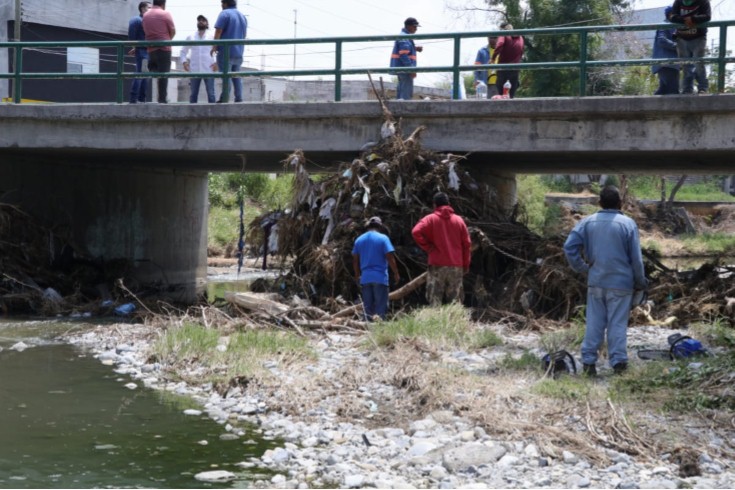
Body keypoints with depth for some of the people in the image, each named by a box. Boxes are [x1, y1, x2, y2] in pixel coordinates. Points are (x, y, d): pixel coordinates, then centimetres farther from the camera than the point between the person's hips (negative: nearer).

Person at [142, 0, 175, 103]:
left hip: (150, 48, 5)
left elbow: (146, 31, 11)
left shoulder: (145, 15, 9)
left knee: (154, 72, 14)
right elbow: (173, 31, -3)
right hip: (163, 48, -5)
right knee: (163, 74, -3)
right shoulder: (165, 14, -6)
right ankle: (162, 99, -6)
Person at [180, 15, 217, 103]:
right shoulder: (190, 37, 13)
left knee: (211, 94, -3)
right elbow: (183, 51, 17)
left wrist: (217, 62, -7)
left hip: (208, 70, -1)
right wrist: (184, 61, -1)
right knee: (193, 94, 3)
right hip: (194, 70, 2)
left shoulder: (211, 37, 8)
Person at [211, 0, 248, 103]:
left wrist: (214, 47, -9)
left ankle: (224, 99, -12)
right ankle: (239, 99, 5)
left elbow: (218, 31, -14)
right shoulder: (242, 16, 16)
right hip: (239, 52, 7)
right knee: (236, 77, 10)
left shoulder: (224, 14, -8)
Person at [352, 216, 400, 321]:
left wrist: (357, 275, 22)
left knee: (368, 307, 10)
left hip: (365, 278, 5)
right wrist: (396, 273, -1)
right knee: (381, 308, -2)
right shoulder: (383, 238, -5)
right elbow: (390, 257, -9)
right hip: (380, 277, -4)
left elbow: (355, 260, 12)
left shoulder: (359, 240, 10)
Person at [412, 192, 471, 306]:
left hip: (437, 264, -3)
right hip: (456, 266, 3)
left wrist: (427, 247, -5)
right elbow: (466, 243, 8)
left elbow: (416, 232, -16)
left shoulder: (431, 219, 0)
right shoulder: (459, 220, 9)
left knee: (435, 299, -3)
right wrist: (466, 265, 14)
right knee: (456, 300, 5)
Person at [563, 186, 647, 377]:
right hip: (621, 283, -2)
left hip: (596, 282, 2)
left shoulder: (587, 222, 0)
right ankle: (618, 362, 2)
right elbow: (636, 258, -5)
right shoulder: (628, 224, -7)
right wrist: (640, 282, 7)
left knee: (594, 323, 8)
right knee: (618, 324, 3)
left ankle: (588, 362, 7)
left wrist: (582, 268, 5)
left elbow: (569, 247, -5)